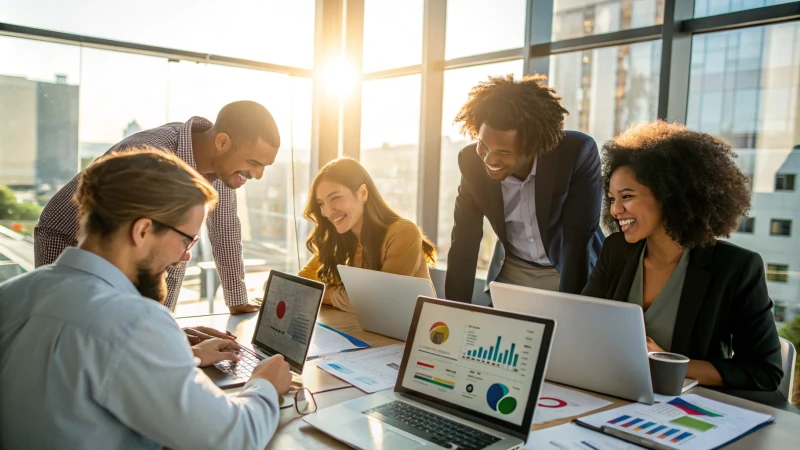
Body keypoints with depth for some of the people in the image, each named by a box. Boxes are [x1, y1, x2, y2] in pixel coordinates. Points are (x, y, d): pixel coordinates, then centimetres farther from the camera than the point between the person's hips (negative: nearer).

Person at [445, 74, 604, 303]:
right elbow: (463, 243, -11)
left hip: (572, 272, -2)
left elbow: (578, 240, -22)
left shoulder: (577, 153, -25)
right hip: (510, 273, 2)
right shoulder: (472, 160, -16)